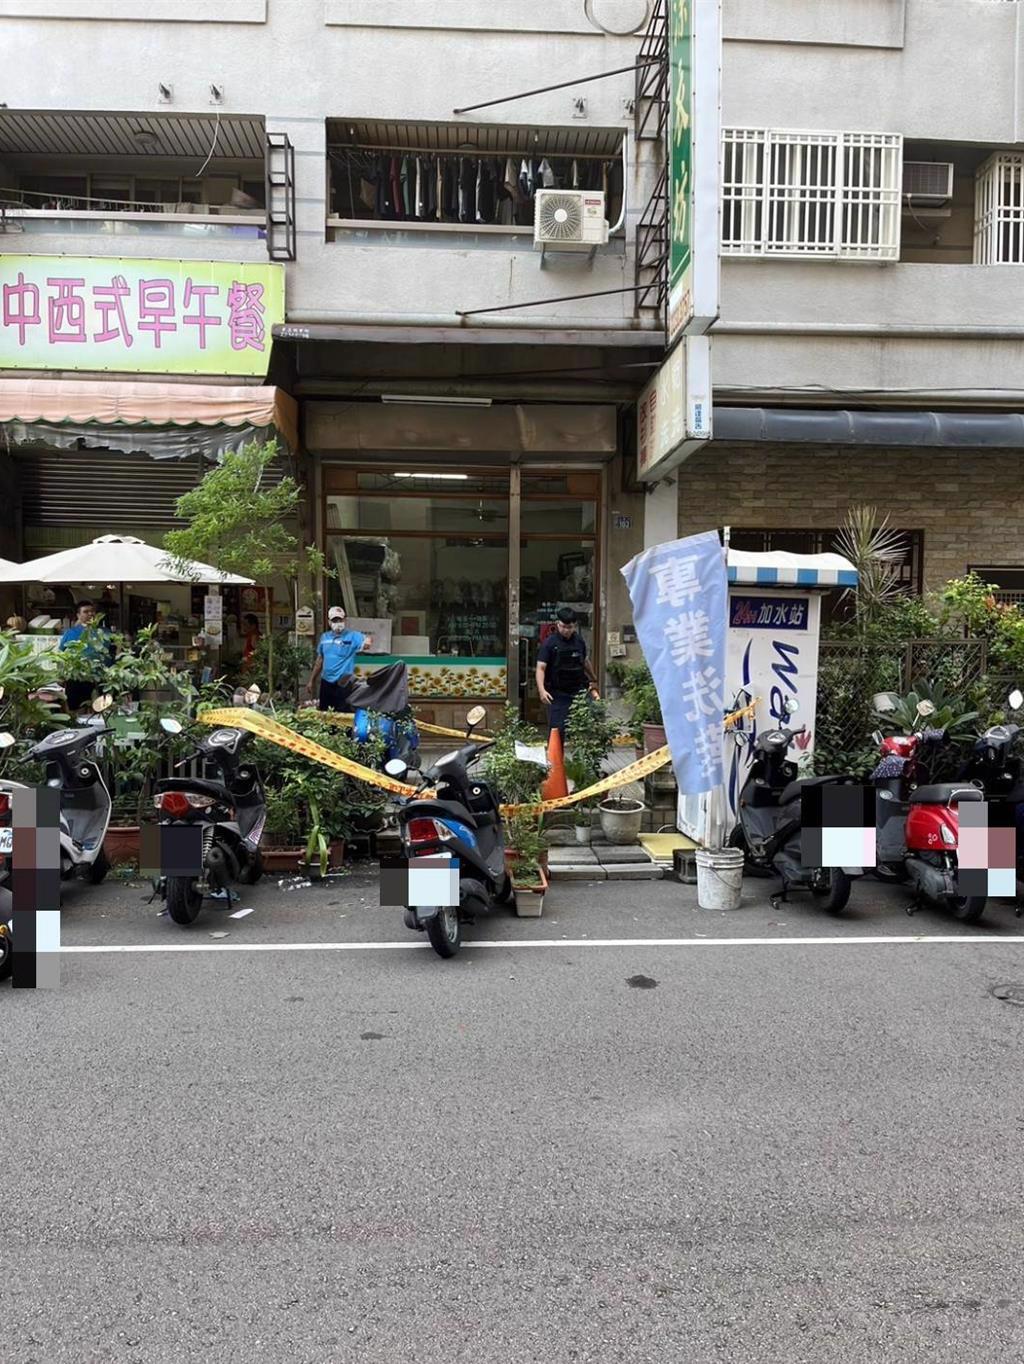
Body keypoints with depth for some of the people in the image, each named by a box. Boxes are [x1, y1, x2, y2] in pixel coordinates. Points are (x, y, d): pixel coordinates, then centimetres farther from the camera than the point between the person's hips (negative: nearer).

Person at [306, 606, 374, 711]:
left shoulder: (352, 636, -7)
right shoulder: (324, 637, 8)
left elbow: (367, 639, -25)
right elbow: (319, 660, 15)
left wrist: (368, 640, -48)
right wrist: (312, 680, 16)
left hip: (342, 684, -5)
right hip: (326, 682, 5)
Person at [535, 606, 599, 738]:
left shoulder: (579, 641, 6)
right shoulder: (549, 643, -7)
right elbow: (540, 668, -12)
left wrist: (593, 685, 26)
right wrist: (542, 690, -27)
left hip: (578, 693, 4)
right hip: (558, 696, -4)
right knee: (557, 731, -4)